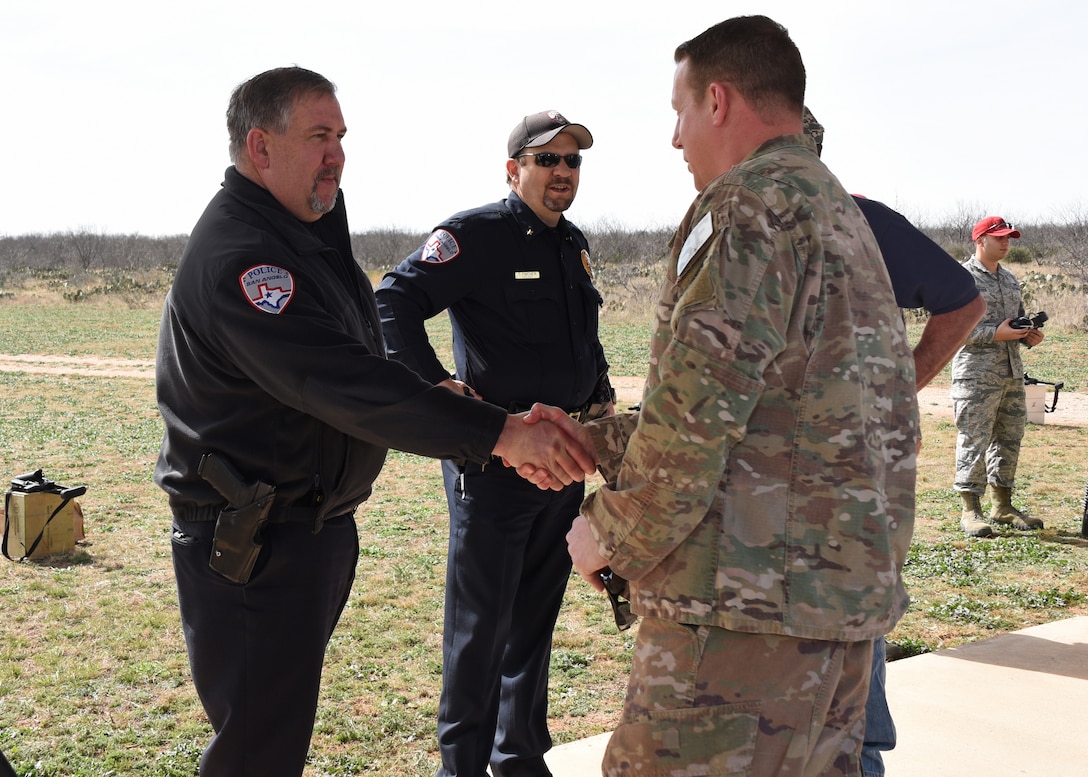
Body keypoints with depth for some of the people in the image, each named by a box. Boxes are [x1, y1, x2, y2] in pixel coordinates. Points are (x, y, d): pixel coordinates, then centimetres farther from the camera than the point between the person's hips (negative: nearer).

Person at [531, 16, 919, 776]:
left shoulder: (753, 203, -10)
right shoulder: (843, 215, 20)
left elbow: (699, 406, -19)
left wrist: (614, 533, -5)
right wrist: (591, 440, 20)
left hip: (752, 595, -10)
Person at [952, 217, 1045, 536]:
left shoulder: (1010, 279, 18)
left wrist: (1030, 336, 5)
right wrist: (996, 333, -20)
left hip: (1012, 374, 8)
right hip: (976, 375, -8)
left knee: (1009, 439, 11)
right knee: (974, 441, -7)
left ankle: (1002, 506, 21)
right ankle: (971, 511, -1)